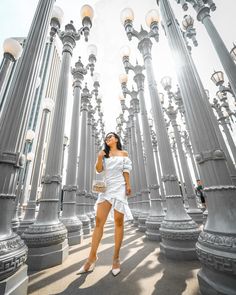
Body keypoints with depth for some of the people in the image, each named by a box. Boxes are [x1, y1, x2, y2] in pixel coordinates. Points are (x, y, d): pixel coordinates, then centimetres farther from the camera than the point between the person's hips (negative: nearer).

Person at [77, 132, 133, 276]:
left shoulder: (124, 153, 12)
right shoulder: (104, 154, 18)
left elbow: (126, 171, 5)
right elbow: (99, 169, 6)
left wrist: (128, 186, -5)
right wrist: (100, 157, -9)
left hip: (119, 188, -2)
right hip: (106, 188, 3)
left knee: (119, 221, 0)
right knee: (99, 221, -2)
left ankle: (116, 257, 13)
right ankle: (92, 257, 9)